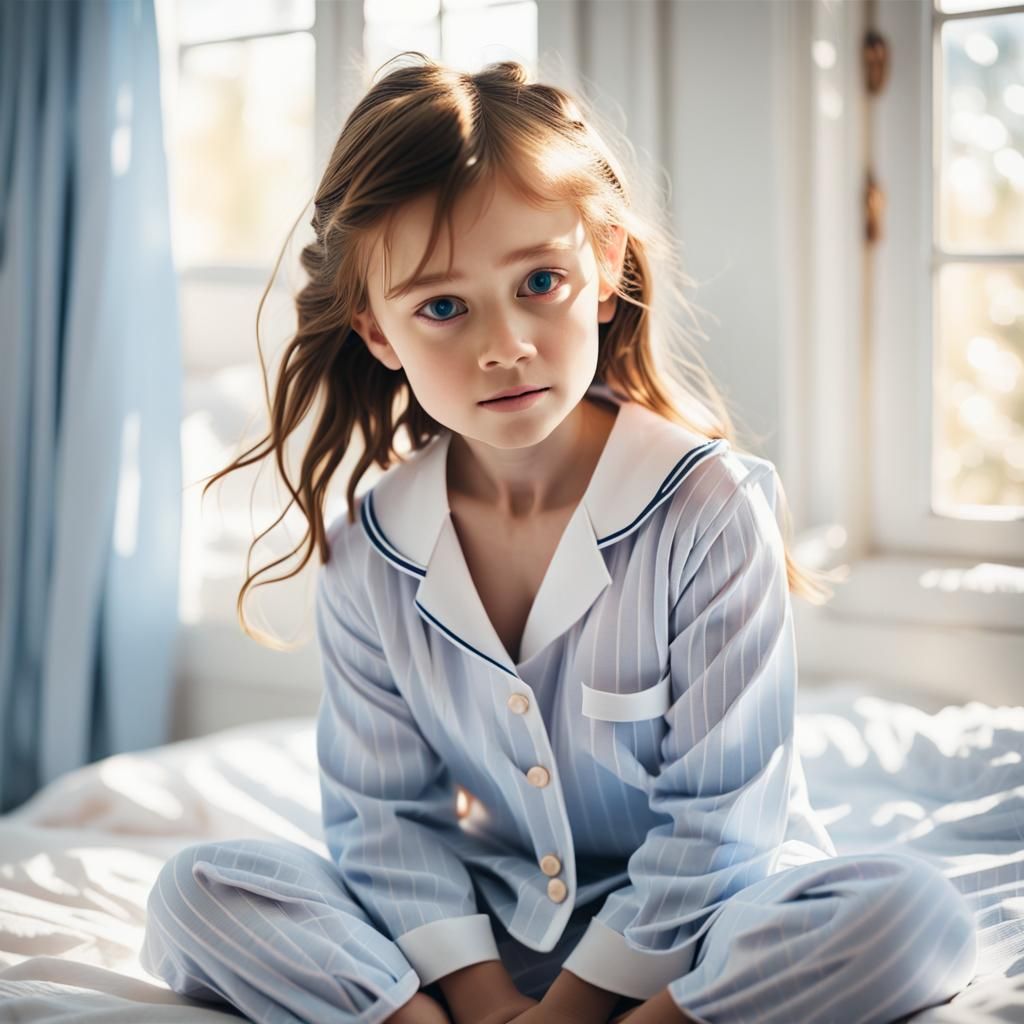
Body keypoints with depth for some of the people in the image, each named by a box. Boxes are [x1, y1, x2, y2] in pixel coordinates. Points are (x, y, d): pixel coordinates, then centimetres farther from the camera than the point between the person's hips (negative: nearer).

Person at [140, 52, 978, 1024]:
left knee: (912, 910, -31)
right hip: (482, 938, 3)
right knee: (197, 892, -15)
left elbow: (718, 818, -15)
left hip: (683, 933, -2)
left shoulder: (710, 507, -16)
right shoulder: (366, 554, -5)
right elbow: (382, 814, -1)